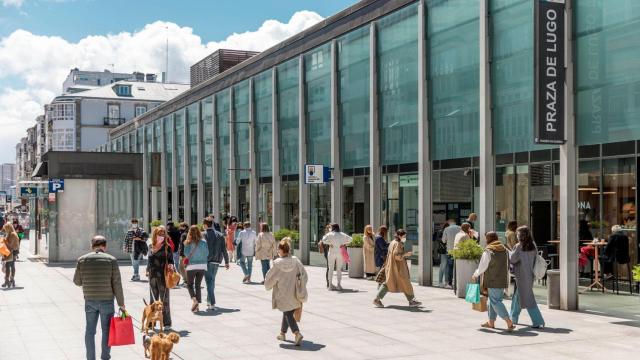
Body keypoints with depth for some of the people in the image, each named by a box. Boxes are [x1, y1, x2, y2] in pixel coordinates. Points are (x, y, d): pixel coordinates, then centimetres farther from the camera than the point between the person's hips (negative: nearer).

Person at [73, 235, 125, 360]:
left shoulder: (82, 260, -1)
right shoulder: (111, 260, -7)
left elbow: (77, 281, 5)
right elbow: (117, 284, -7)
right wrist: (121, 304, -1)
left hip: (90, 300, 2)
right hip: (107, 300, -2)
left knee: (90, 330, 11)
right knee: (107, 330, 10)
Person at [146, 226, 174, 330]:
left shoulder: (167, 247, -4)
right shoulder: (151, 247, 9)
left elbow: (171, 261, -1)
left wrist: (171, 266, -20)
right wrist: (148, 271, 15)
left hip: (163, 276, -4)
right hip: (152, 276, 5)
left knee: (164, 299, -1)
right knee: (153, 299, 12)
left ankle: (167, 323, 5)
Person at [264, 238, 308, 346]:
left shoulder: (277, 264, -15)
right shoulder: (296, 261, -6)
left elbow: (270, 279, -4)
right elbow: (304, 276, 0)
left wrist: (268, 286, 18)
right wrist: (300, 289, 13)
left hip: (282, 294, -4)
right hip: (294, 294, 4)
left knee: (288, 314, 2)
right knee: (287, 313, 21)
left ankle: (297, 333, -17)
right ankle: (283, 333, 36)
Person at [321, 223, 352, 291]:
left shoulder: (330, 234, -4)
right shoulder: (342, 234, 5)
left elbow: (323, 240, -16)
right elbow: (350, 239, 8)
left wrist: (329, 243, -5)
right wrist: (344, 244, 6)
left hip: (332, 253, -2)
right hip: (340, 253, 2)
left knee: (331, 269, 4)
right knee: (339, 269, 7)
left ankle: (330, 285, 2)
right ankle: (339, 284, 3)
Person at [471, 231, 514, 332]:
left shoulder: (488, 252, -13)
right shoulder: (504, 250, 8)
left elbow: (482, 267, -9)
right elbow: (507, 266, 13)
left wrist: (475, 275, 7)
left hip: (493, 281, -7)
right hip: (503, 281, 7)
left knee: (495, 302, -4)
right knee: (494, 300, 18)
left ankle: (509, 322, -16)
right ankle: (491, 322, 26)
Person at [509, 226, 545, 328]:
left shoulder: (519, 246, -17)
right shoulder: (533, 246, 2)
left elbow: (512, 259, -11)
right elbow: (536, 259, 7)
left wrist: (508, 252, 6)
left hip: (522, 276, -7)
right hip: (530, 275, 7)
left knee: (528, 299, -2)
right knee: (517, 296, 20)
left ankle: (538, 322, -5)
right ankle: (513, 318, 31)